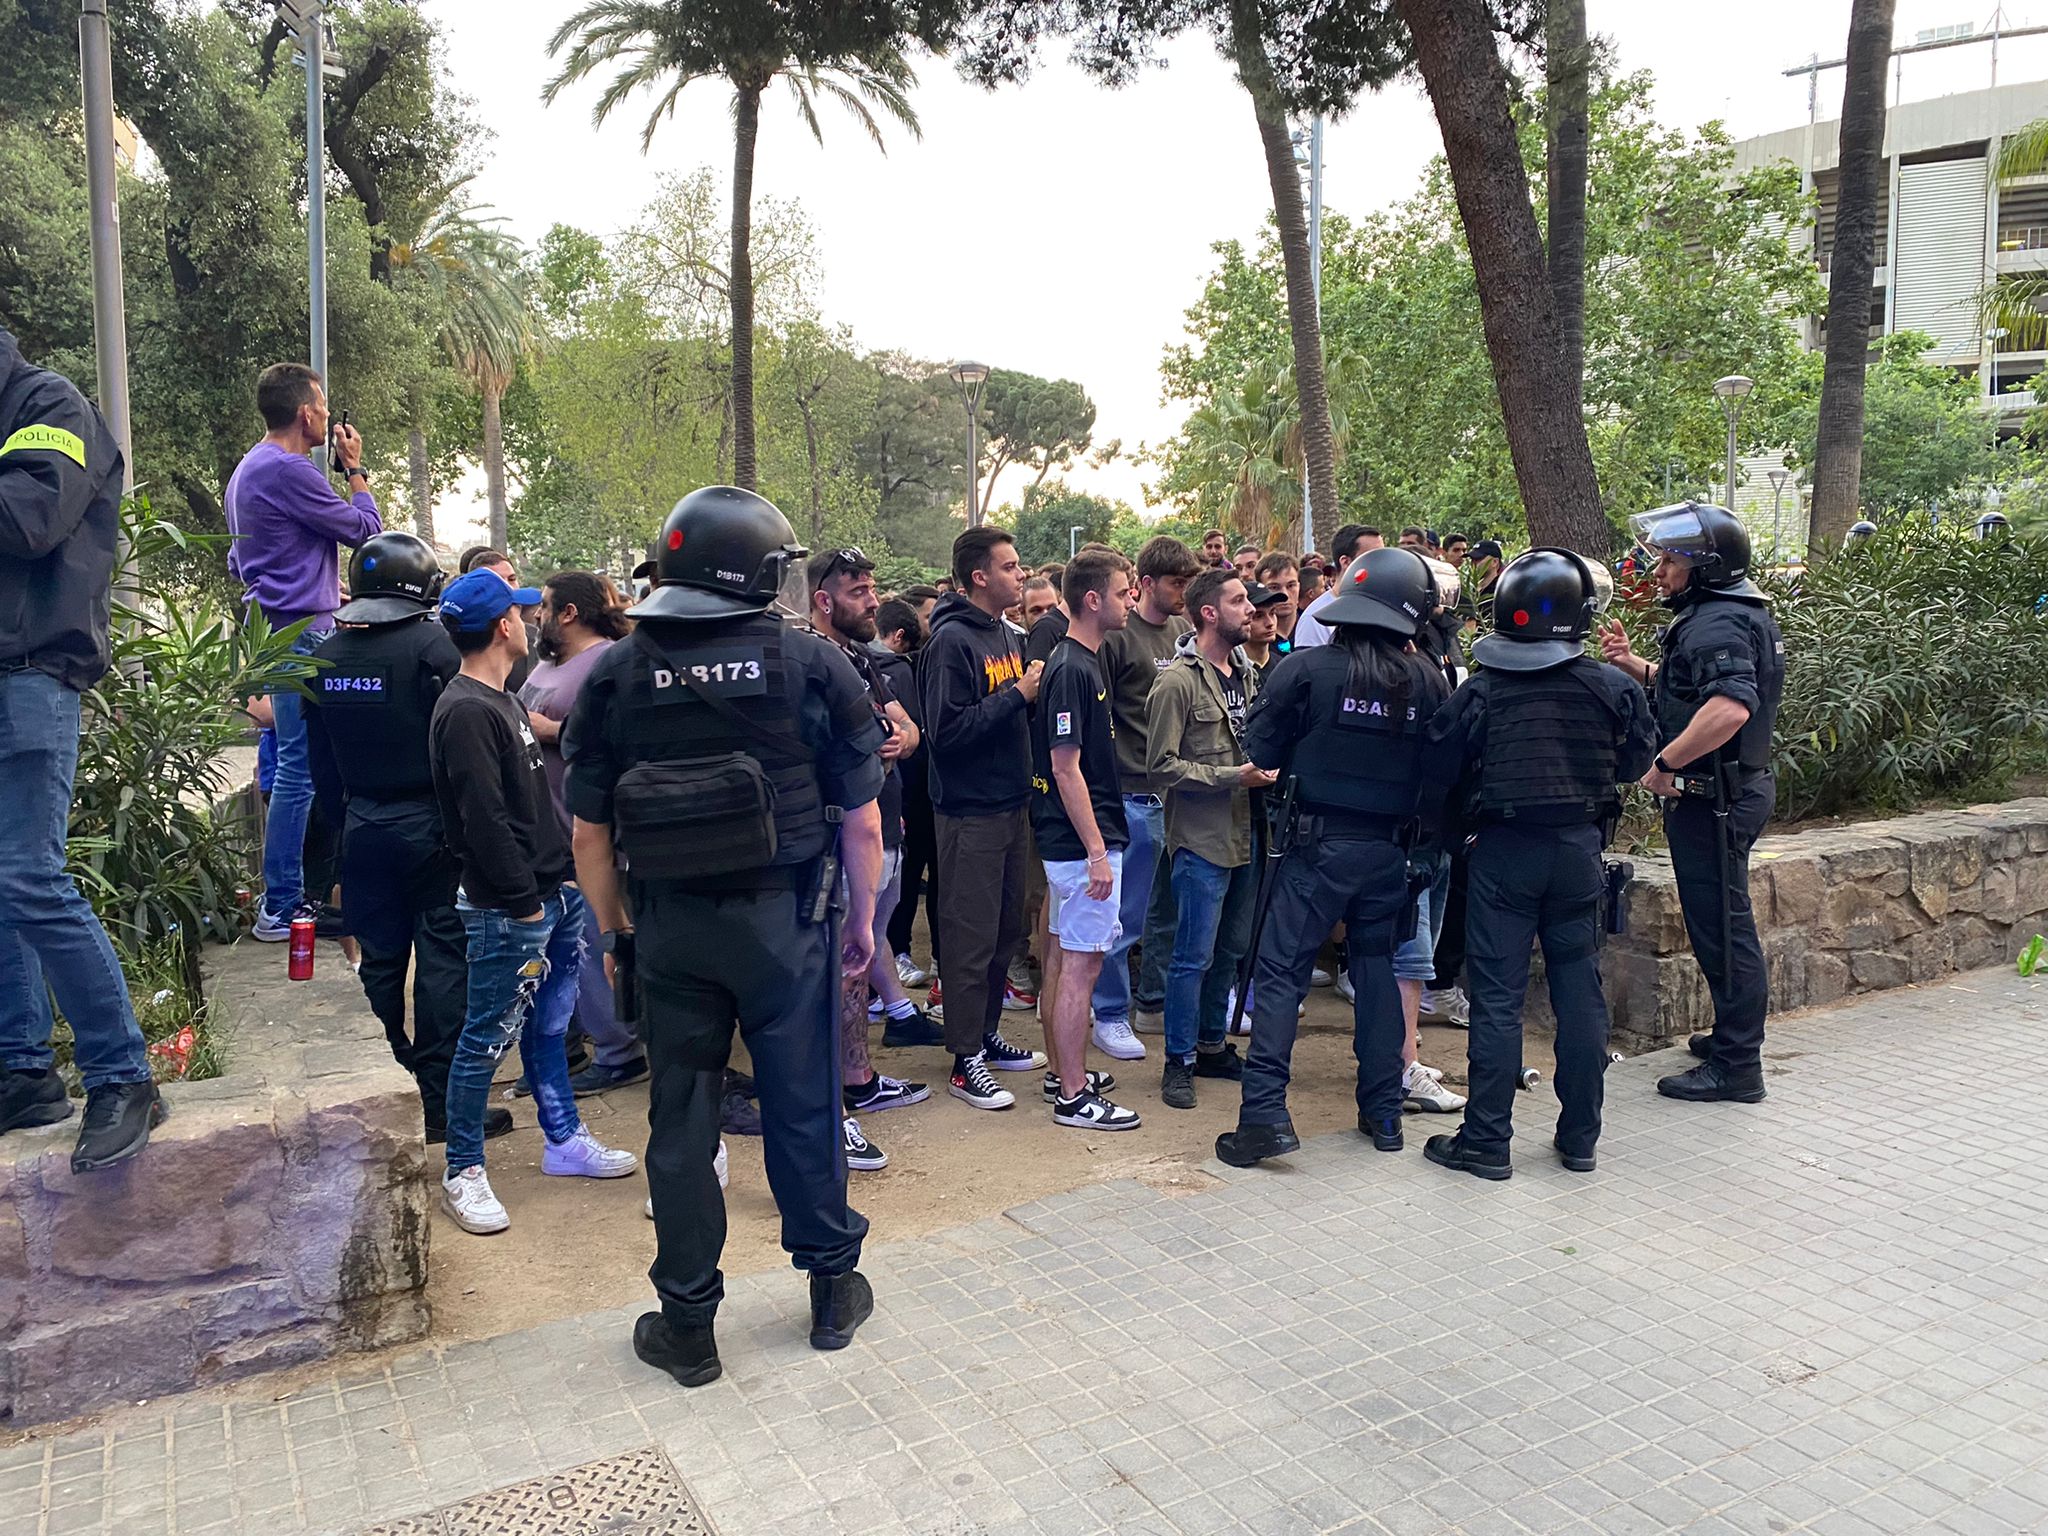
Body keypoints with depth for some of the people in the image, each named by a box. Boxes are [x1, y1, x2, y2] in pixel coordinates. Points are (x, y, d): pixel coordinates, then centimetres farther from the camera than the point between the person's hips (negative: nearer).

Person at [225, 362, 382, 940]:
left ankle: (284, 893, 22)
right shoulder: (289, 471, -15)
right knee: (301, 768, -8)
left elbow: (237, 563, 26)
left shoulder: (248, 469, 19)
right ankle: (281, 909, -5)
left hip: (271, 626, 11)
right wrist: (355, 469, 4)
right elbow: (365, 529, -9)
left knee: (293, 765, 15)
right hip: (301, 632, -11)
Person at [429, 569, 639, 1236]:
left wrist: (563, 874, 15)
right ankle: (463, 1172, 13)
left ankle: (565, 1142, 31)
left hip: (553, 892, 10)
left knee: (549, 1026, 19)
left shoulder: (501, 700, 16)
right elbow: (485, 821, -21)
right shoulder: (466, 712, -17)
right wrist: (524, 904, -18)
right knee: (487, 1040, 1)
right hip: (509, 911, -10)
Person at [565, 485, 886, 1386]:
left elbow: (589, 836, 0)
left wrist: (616, 933, 12)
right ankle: (833, 1288, 30)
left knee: (680, 1120, 12)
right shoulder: (812, 665, -7)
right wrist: (860, 918, 7)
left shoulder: (613, 677, -1)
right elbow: (862, 818, -5)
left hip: (667, 930, 2)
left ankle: (687, 1327, 23)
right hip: (786, 922, -1)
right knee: (804, 1107, 13)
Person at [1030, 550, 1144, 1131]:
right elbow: (1066, 767, -21)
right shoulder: (1072, 670, -17)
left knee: (1065, 955, 16)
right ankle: (1073, 1096, 5)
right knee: (1082, 963, -4)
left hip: (1071, 840, 10)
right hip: (1083, 841, -10)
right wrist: (1097, 852, -21)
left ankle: (1064, 1072, 28)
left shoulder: (1086, 663, 13)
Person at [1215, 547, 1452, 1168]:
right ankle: (1383, 1111, 22)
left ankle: (1265, 1113, -6)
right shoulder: (1428, 680, -1)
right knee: (1377, 967, 16)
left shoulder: (1305, 669, -10)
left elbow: (1260, 755, -3)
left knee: (1280, 972, 0)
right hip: (1390, 848, 4)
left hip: (1319, 843, -3)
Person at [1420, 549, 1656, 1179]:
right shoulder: (1611, 688, -5)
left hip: (1503, 852, -2)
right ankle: (1579, 1138, 21)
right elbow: (1637, 761, 8)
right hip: (1579, 849, 2)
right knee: (1580, 992, 11)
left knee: (1498, 997, 3)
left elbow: (1436, 769, -5)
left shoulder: (1481, 691, -11)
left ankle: (1486, 1142, 8)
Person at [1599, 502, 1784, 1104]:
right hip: (1720, 794, 11)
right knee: (1722, 924, 20)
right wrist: (1631, 663, 12)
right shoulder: (1719, 615, 15)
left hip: (1714, 799, -11)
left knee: (1721, 928, -3)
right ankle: (1734, 1037, 34)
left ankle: (1736, 1066, 5)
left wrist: (1663, 763, -28)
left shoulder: (1718, 624, -19)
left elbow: (1730, 708, -35)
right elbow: (1684, 690, 25)